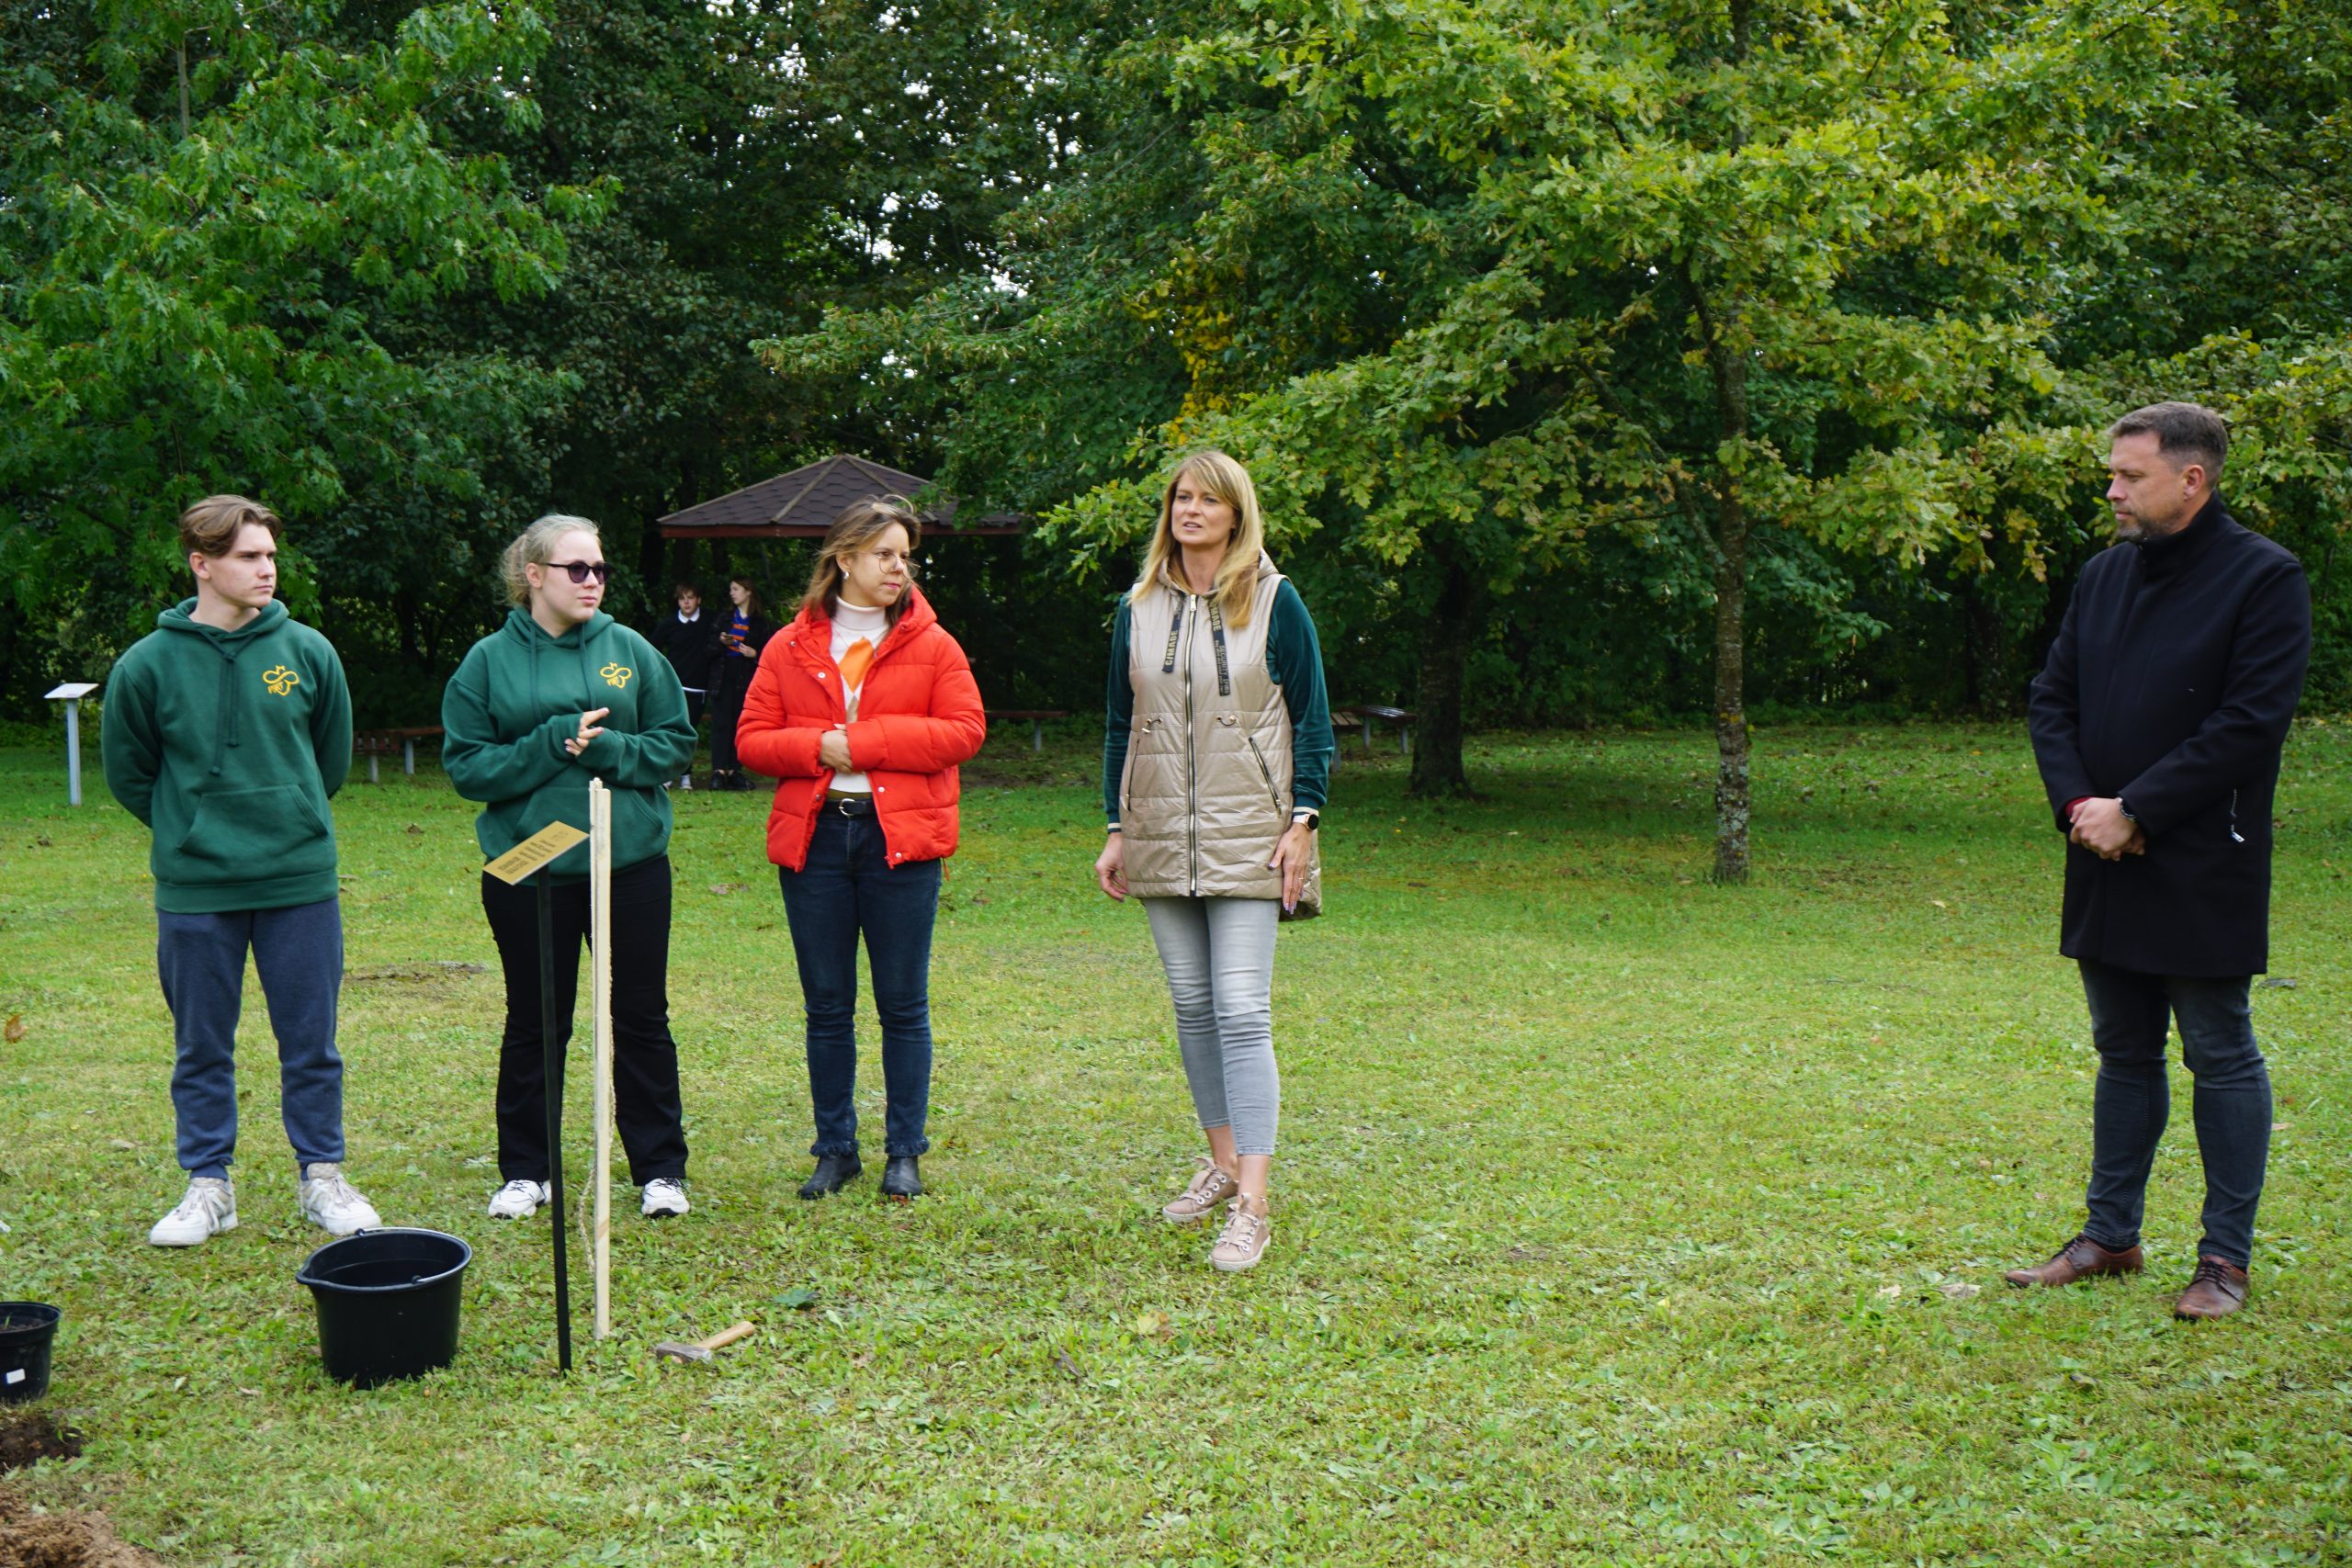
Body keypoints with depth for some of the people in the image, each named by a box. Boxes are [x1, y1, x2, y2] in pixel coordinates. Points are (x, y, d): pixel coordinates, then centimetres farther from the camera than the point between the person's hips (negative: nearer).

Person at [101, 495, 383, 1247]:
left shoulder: (308, 651, -2)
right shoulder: (149, 664, -5)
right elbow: (127, 772, 8)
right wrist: (192, 827, 9)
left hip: (301, 882, 1)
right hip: (194, 890, 0)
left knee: (312, 1043, 8)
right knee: (202, 1048, 10)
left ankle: (322, 1177, 22)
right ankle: (208, 1185, 23)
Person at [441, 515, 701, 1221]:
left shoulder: (630, 650, 3)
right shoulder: (489, 660, 0)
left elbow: (676, 741, 2)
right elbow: (466, 765, -5)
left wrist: (607, 749, -15)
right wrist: (553, 743, -17)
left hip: (631, 863, 1)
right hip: (528, 870, -1)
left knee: (642, 1018, 8)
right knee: (533, 1025, 11)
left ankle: (660, 1169, 19)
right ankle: (524, 1171, 25)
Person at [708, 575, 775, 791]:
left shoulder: (761, 623, 7)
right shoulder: (724, 619, 14)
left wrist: (755, 654, -11)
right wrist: (721, 642, -6)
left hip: (747, 679, -1)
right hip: (724, 678, 1)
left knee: (740, 724, -1)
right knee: (721, 723, -8)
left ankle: (734, 770, 4)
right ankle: (719, 770, -13)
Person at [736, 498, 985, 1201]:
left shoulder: (930, 644, 4)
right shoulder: (789, 648, 8)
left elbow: (964, 729, -7)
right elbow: (752, 739, 5)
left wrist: (864, 741, -12)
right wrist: (817, 747, -14)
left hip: (900, 836, -2)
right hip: (812, 837, 2)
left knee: (903, 1005, 3)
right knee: (826, 1006, 9)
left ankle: (905, 1152, 15)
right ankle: (835, 1149, 21)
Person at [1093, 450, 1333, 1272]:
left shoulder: (1274, 601, 0)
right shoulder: (1140, 608, 10)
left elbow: (1311, 717, 1)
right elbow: (1119, 724, 14)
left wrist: (1303, 820, -8)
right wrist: (1115, 830, 9)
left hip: (1247, 836, -4)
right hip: (1161, 839, 4)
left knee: (1241, 1011, -11)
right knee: (1193, 1007, 10)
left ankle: (1252, 1206, -11)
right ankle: (1223, 1162, 24)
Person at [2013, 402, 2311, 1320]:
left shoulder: (2264, 579, -9)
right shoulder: (2104, 576, 10)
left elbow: (2252, 721, -16)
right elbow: (2053, 699, 11)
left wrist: (2133, 810, -17)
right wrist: (2079, 804, -6)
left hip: (2204, 872, -6)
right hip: (2107, 866, 6)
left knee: (2222, 1058, 3)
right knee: (2124, 1054, 15)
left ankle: (2226, 1256, 14)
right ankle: (2110, 1236, 25)